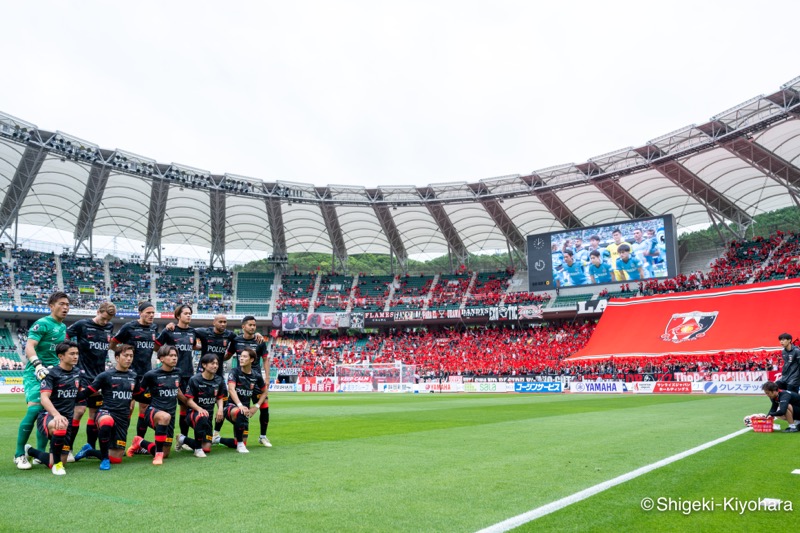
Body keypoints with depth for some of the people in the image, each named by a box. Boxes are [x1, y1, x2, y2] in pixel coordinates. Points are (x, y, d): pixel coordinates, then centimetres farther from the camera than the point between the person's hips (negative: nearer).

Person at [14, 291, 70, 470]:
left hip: (54, 375, 7)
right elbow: (29, 346, -21)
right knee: (35, 409, -18)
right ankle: (19, 454, -5)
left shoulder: (64, 327, 15)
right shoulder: (42, 324, -9)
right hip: (36, 373, -7)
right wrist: (38, 365, -34)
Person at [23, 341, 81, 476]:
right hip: (47, 416, -6)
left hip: (67, 419, 6)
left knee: (55, 464, 5)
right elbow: (44, 398, -23)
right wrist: (56, 414, -39)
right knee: (60, 427, -43)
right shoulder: (51, 373, -10)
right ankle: (57, 463, -19)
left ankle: (30, 451, 36)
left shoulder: (77, 372, 8)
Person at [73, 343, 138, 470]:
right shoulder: (105, 375, -4)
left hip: (123, 418, 5)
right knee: (107, 423, -44)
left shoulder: (133, 376, 9)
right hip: (105, 412, -5)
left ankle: (89, 451, 34)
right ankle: (105, 459, -21)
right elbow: (87, 393, -4)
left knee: (116, 459, 5)